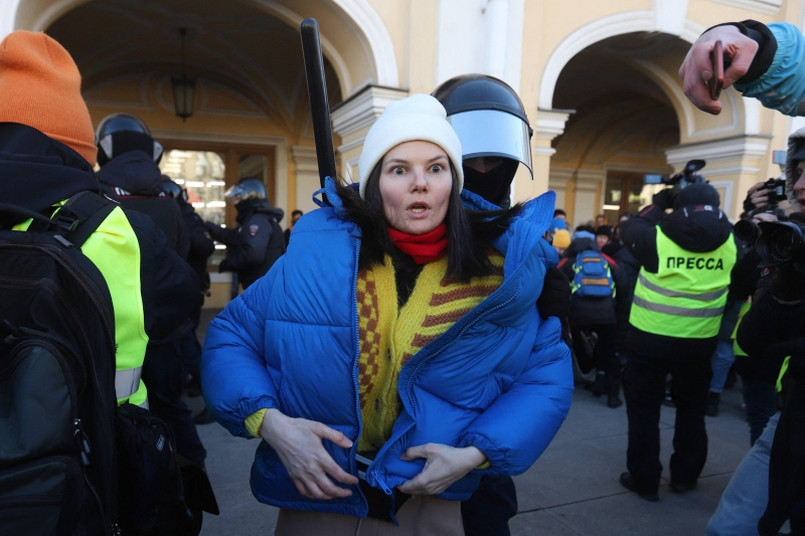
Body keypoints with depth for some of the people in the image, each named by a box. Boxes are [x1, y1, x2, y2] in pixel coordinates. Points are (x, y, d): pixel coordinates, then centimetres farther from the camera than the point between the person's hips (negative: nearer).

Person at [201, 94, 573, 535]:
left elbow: (548, 374, -3)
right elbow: (229, 338, -3)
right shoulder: (317, 255, -11)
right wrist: (270, 423, -19)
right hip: (315, 499, 0)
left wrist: (475, 454, -15)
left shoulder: (499, 268, -9)